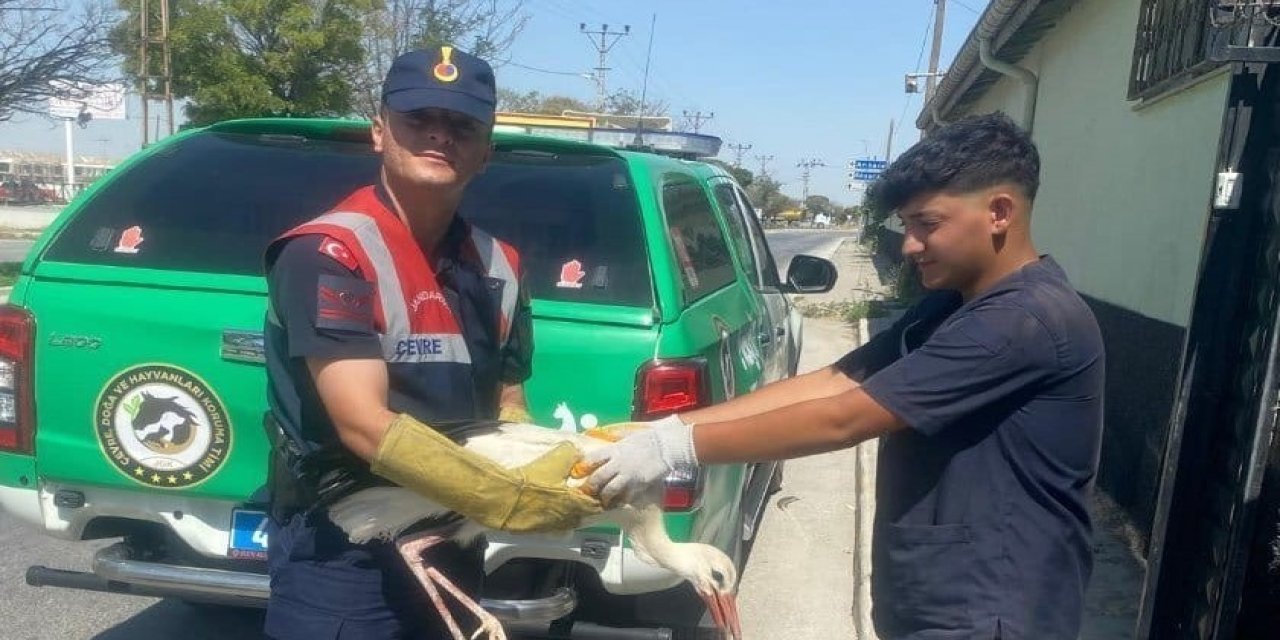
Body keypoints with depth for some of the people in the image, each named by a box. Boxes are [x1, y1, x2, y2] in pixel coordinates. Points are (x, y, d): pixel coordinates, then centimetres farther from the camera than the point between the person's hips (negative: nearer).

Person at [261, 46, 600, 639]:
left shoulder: (497, 266, 2)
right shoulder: (327, 253, -17)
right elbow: (366, 427, -24)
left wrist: (563, 476, -9)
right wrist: (518, 503, -26)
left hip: (454, 554, 7)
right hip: (344, 560, -6)